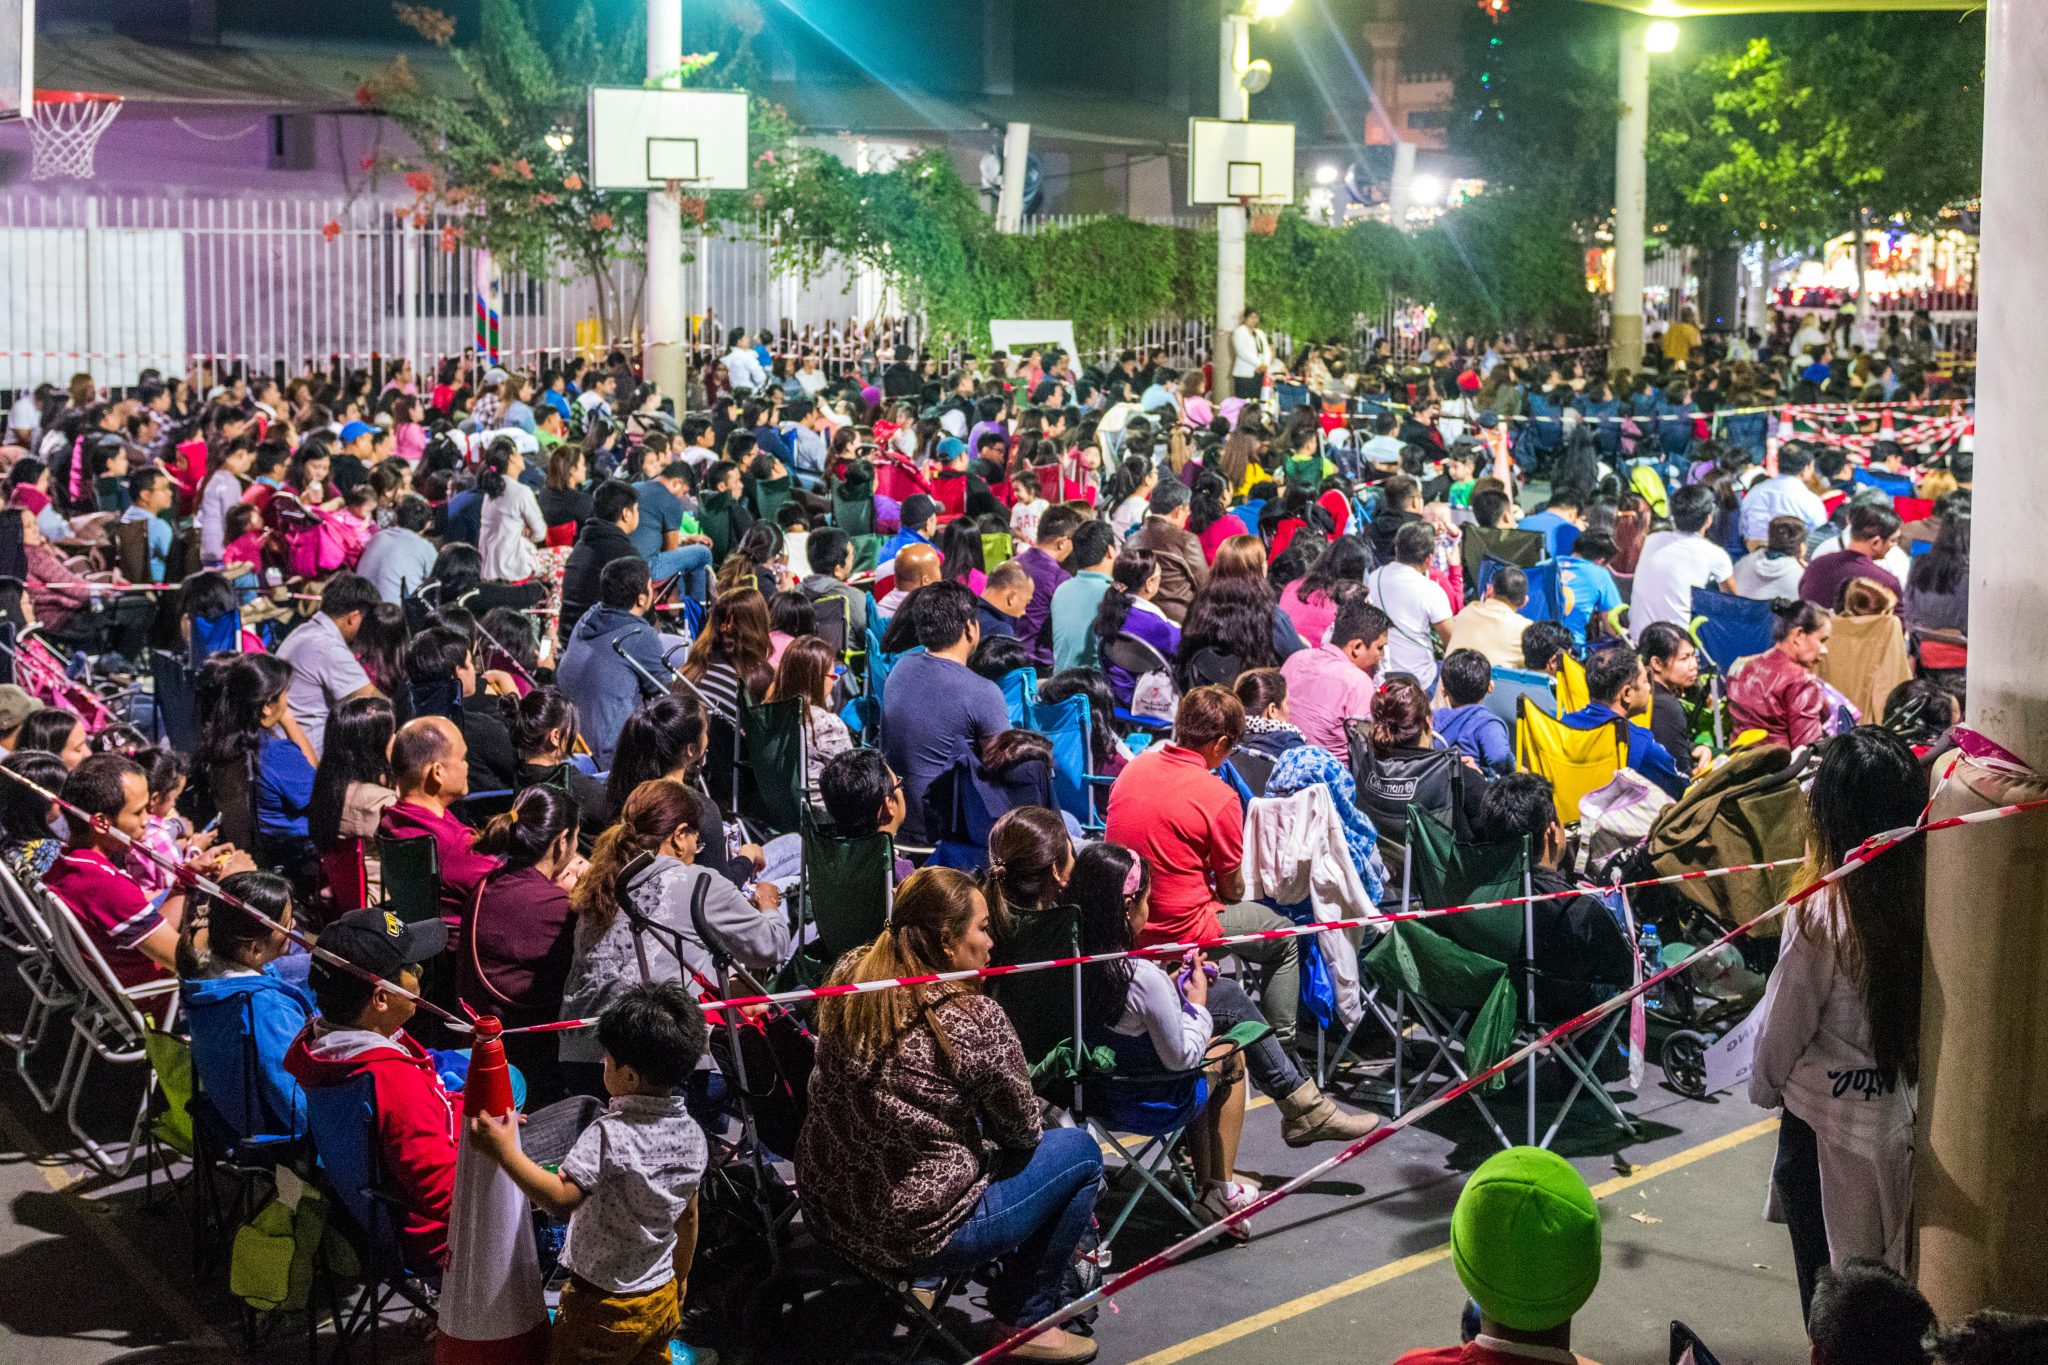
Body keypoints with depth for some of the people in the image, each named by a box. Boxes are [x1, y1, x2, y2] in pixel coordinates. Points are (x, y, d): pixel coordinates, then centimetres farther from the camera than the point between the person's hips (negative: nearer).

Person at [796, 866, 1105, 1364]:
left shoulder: (849, 976, -4)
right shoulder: (975, 1020, -22)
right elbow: (1022, 1132, -6)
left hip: (827, 1210, 7)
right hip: (919, 1236, -7)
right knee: (1080, 1151, 11)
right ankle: (1025, 1319, 18)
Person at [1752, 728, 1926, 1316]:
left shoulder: (1821, 913, -24)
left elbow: (1782, 1024, -11)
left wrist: (1766, 1086, 8)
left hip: (1830, 1123, -4)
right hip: (1910, 1115, 4)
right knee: (1897, 1281, 21)